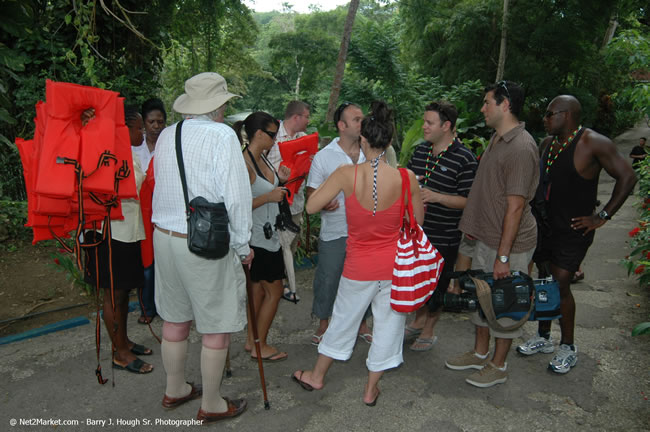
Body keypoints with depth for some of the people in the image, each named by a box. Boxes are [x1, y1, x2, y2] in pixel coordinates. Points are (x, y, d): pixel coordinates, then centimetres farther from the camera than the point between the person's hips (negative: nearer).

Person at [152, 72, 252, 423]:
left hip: (164, 236, 7)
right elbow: (236, 197, -17)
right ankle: (211, 404, 25)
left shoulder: (165, 136, 5)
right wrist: (243, 246, -7)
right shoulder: (222, 136, -15)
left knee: (174, 318, 21)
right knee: (216, 327, 9)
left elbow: (163, 185, 8)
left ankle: (175, 389, 40)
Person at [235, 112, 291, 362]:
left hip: (268, 234, 9)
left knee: (258, 288, 16)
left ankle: (252, 341, 30)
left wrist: (280, 180, 3)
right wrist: (269, 196, -24)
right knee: (274, 291, 1)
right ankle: (260, 347, 17)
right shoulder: (245, 162, -21)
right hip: (258, 236, -9)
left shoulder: (262, 158, 8)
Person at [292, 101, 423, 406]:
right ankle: (371, 389, 34)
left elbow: (311, 206, -11)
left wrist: (334, 186, 4)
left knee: (343, 319, 20)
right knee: (388, 323, 18)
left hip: (359, 266, 0)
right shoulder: (406, 178, -14)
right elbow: (418, 220, -1)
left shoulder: (347, 174, -18)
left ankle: (316, 376, 41)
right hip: (395, 265, 1)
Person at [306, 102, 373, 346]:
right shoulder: (324, 156, -4)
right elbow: (312, 192, -2)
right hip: (334, 232, -3)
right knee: (327, 279, 7)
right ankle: (324, 325, 29)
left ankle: (362, 325, 34)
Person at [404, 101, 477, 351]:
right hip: (416, 231, 7)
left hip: (444, 237, -6)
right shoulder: (421, 150, 7)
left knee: (436, 286, 9)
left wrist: (436, 196, -27)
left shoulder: (464, 159, -14)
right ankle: (418, 323, 41)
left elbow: (468, 201, -16)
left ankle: (428, 333, 29)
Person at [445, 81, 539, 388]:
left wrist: (504, 256, -22)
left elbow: (516, 206, -23)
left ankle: (498, 367, 26)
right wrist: (473, 225, 19)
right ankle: (480, 354, 38)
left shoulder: (521, 148, -21)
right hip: (485, 238, 9)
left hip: (509, 243, -9)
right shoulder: (497, 140, 9)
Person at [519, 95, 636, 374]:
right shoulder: (548, 143, 7)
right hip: (547, 225, 7)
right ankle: (543, 338, 28)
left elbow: (627, 177, -13)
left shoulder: (594, 143, -14)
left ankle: (568, 347, 14)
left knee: (560, 284, -6)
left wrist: (602, 217, -15)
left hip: (574, 230, -6)